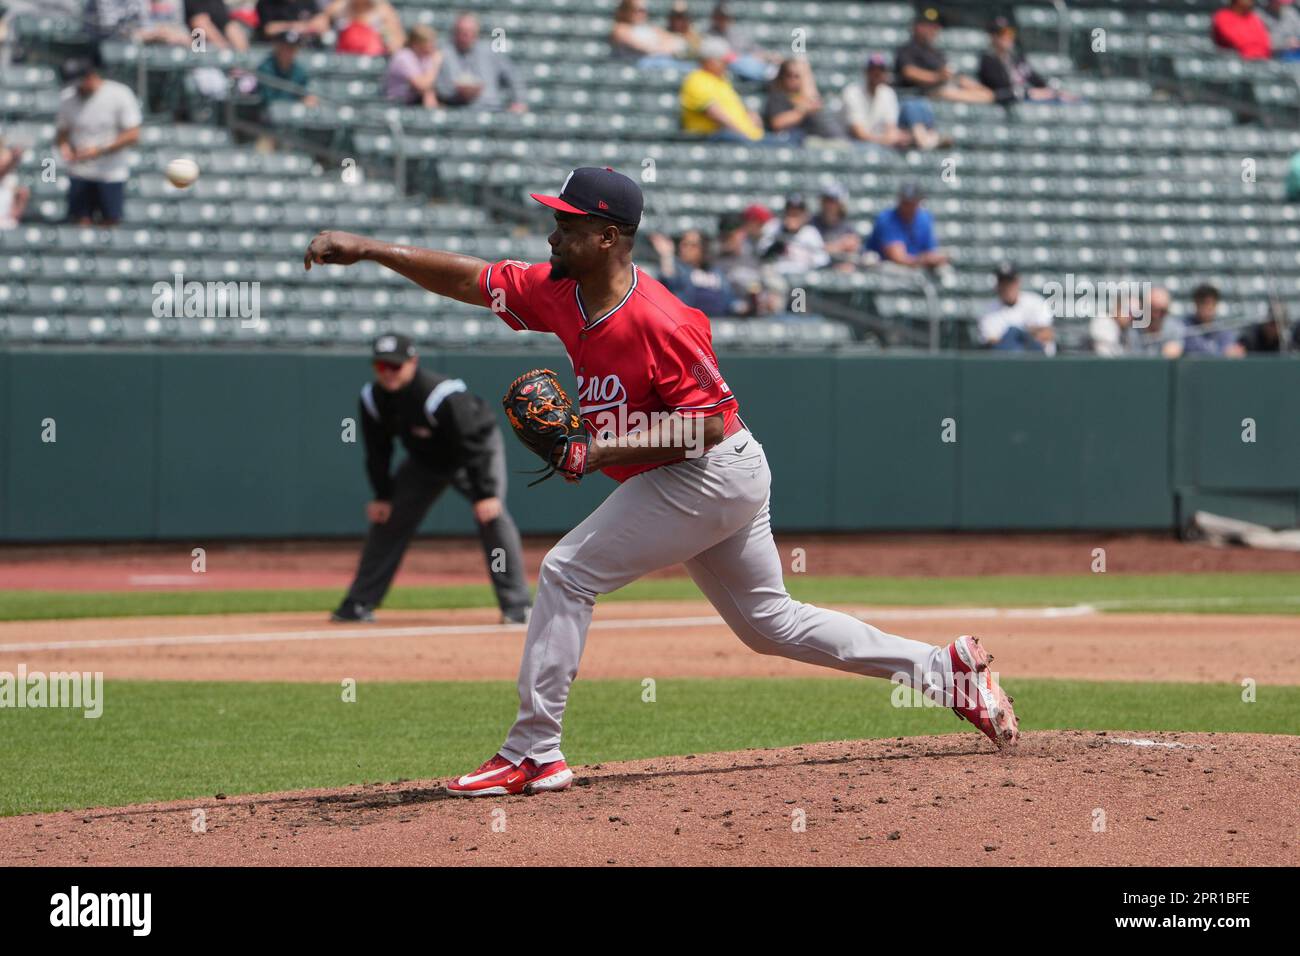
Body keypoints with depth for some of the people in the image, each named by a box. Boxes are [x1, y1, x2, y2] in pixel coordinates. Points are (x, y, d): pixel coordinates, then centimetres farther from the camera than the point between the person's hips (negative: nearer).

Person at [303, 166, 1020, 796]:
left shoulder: (661, 322, -25)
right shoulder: (559, 293, -1)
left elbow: (706, 425, -22)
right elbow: (470, 279, 3)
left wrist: (606, 450, -26)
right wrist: (368, 250, -5)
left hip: (710, 478, -10)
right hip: (725, 483, 10)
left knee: (567, 571, -12)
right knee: (771, 623, 18)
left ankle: (532, 753, -9)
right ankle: (949, 672, 21)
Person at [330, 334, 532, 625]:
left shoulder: (443, 396, -37)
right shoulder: (372, 399, -18)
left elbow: (474, 447, -33)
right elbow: (377, 451, -3)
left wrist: (485, 493, -36)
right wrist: (382, 496, -3)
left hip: (480, 447, -6)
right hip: (425, 460, 6)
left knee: (491, 514, -24)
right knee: (387, 519, 2)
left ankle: (516, 605, -21)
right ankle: (359, 603, 11)